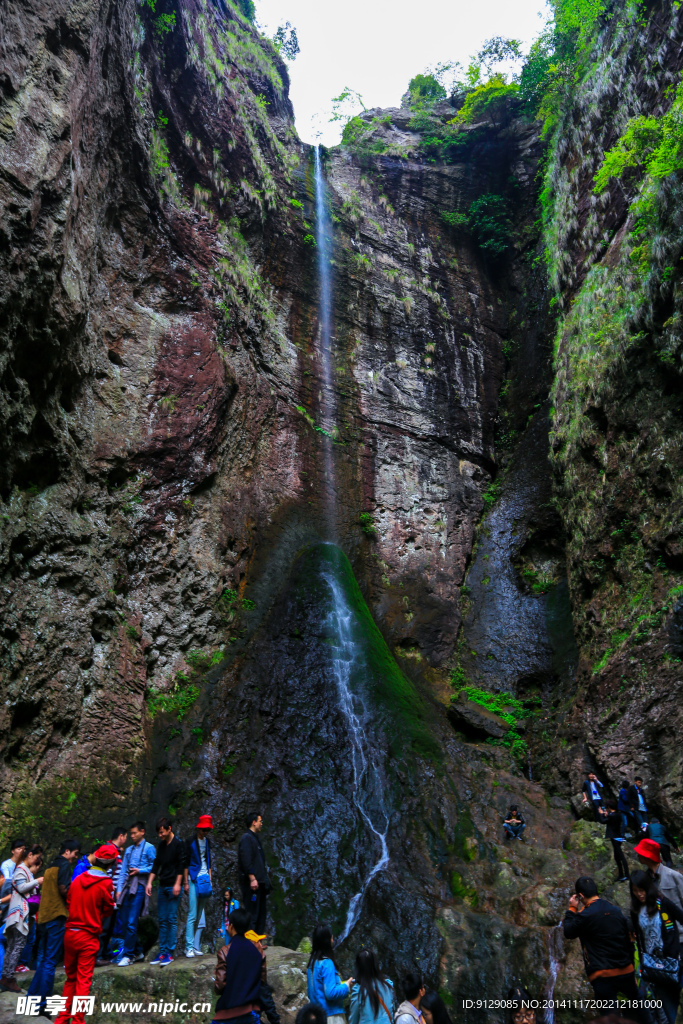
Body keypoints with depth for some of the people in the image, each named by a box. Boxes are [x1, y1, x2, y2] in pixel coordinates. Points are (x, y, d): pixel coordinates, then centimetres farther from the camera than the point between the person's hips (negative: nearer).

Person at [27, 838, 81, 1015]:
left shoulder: (50, 866, 18)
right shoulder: (65, 865, -10)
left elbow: (48, 890, 19)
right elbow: (64, 888, -18)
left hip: (43, 916, 8)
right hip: (57, 916, -8)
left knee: (42, 959, 18)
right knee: (50, 962, -2)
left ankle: (32, 997, 22)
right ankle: (41, 1004, 2)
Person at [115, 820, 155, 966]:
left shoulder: (149, 848, 0)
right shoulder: (129, 850, 21)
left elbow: (154, 867, -5)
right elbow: (123, 871, 18)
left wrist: (140, 870, -12)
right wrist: (119, 889, 9)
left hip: (139, 887, -7)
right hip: (127, 887, 7)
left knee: (131, 923, -8)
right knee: (123, 921, 8)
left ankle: (128, 955, 3)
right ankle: (138, 951, 21)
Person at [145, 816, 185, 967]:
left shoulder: (179, 844, -9)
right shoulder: (161, 845, 11)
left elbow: (181, 865, -11)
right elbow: (156, 865, 13)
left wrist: (177, 884, -16)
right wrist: (149, 883, 6)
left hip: (173, 886, -7)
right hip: (163, 886, 7)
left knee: (171, 919, -6)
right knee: (162, 920, 8)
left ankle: (170, 953, 0)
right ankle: (162, 952, 15)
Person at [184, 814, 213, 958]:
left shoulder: (207, 842, 13)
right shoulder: (191, 842, -5)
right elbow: (186, 864, -5)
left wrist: (210, 879, 14)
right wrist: (186, 882, -8)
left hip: (205, 879, 6)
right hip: (194, 879, -6)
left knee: (201, 915, 7)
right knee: (192, 915, -7)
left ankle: (196, 947, 13)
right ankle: (189, 947, -2)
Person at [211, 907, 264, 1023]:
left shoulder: (225, 951, -14)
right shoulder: (256, 949, 0)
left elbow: (220, 985, -14)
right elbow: (262, 980, 7)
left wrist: (216, 986, 7)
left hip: (230, 1012, -4)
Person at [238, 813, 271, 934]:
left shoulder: (255, 838, 20)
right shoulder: (247, 838, -12)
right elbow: (246, 860, -21)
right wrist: (252, 879, -23)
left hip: (259, 882, 10)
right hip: (251, 882, -10)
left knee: (260, 913, 13)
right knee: (251, 914, -7)